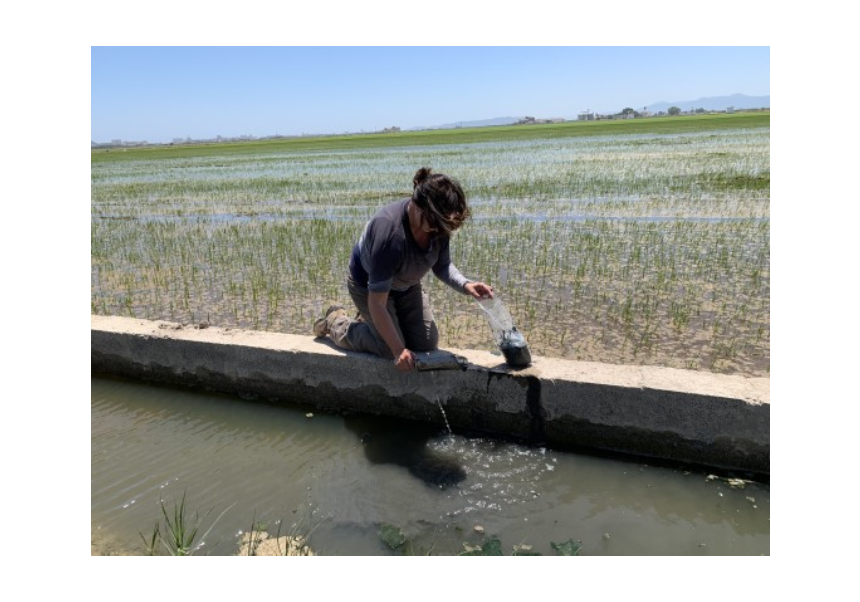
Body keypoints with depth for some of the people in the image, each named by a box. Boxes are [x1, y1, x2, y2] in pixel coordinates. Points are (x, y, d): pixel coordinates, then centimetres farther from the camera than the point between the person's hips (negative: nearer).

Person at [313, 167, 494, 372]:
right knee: (391, 349, -10)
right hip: (369, 286, -6)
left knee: (427, 343, 2)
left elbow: (442, 266, -7)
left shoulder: (439, 224, -25)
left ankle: (373, 322, 27)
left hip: (407, 286, 6)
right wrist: (399, 350, -35)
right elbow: (377, 302, -37)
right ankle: (336, 321, 14)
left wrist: (465, 285, -28)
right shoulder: (389, 232, -42)